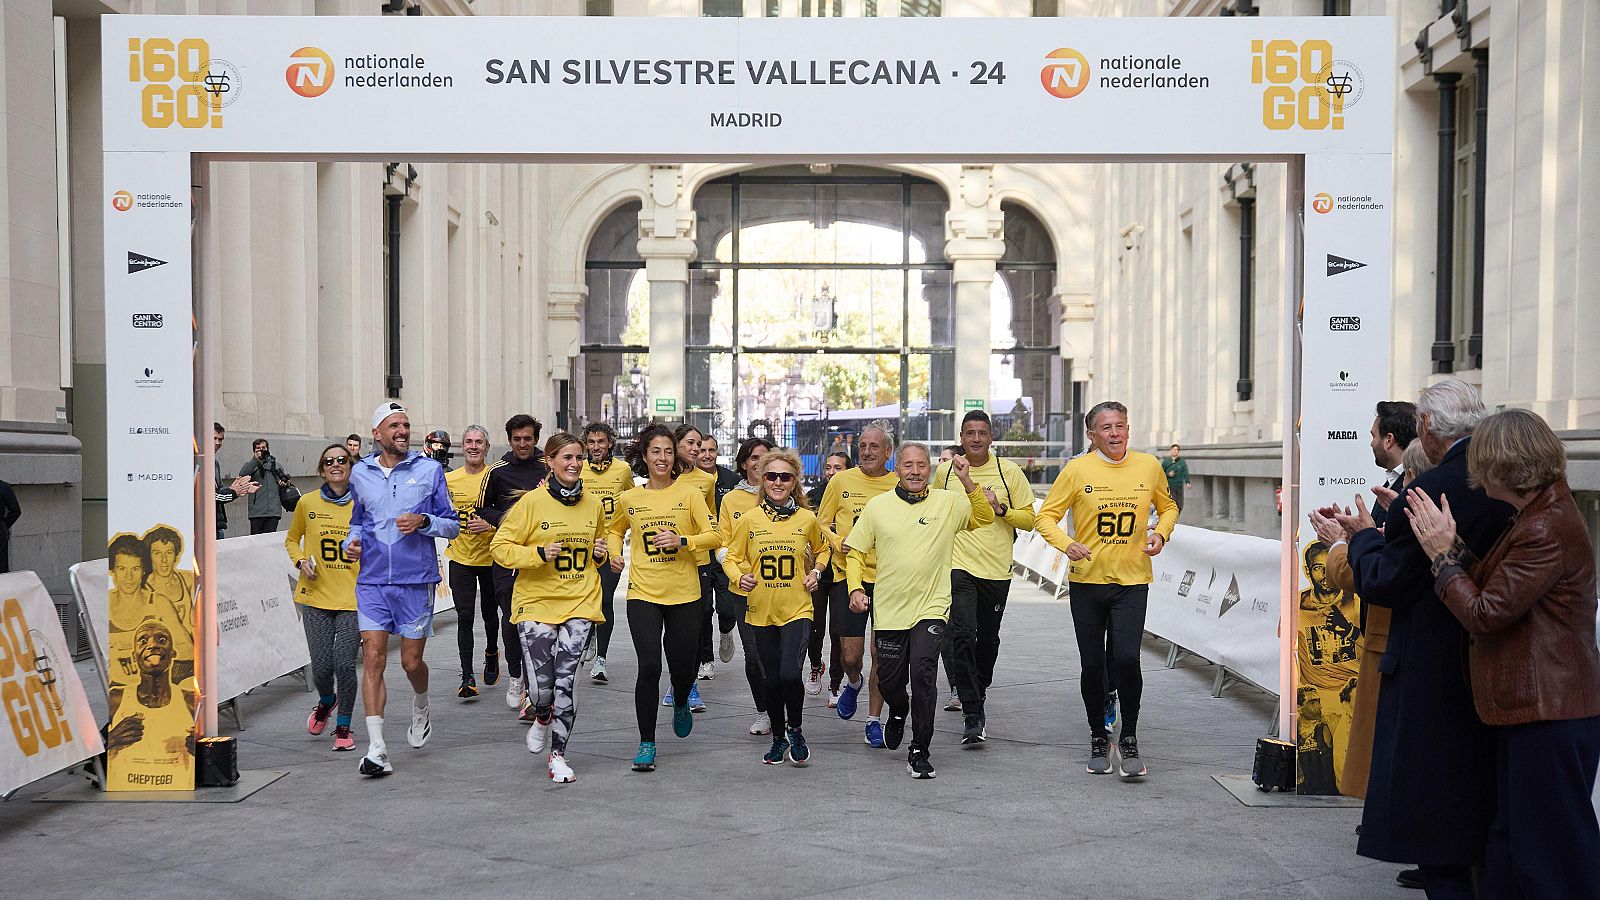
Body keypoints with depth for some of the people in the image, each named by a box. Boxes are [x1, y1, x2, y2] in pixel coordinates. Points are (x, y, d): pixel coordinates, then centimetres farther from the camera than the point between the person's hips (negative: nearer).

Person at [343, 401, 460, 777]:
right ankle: (376, 749, -8)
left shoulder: (429, 469, 1)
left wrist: (423, 521, -15)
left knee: (412, 661, 4)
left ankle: (420, 711, 38)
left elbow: (452, 524, 4)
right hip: (372, 581, 2)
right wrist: (352, 541, 3)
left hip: (416, 580, -1)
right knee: (373, 658, -8)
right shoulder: (360, 472, 9)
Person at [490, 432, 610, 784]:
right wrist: (539, 554, -17)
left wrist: (600, 554, 3)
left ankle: (557, 754, 12)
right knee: (539, 687, -5)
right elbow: (500, 547, -4)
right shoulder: (532, 502, -5)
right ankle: (543, 717, 31)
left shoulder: (594, 505, 8)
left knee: (565, 683, -5)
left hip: (579, 603, 2)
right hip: (536, 603, -2)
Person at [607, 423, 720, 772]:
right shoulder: (629, 498, 4)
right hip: (643, 593, 0)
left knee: (683, 670, 7)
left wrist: (682, 541, -20)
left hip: (683, 595, 0)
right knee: (649, 666, -13)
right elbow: (615, 530, 24)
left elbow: (714, 536, -4)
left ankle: (681, 704, 45)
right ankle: (646, 743, 1)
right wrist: (614, 553, 5)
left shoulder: (689, 492, -1)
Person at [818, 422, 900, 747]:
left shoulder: (900, 485, 2)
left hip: (886, 578, 0)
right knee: (850, 654, 0)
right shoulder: (842, 481, 3)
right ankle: (852, 682, 36)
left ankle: (874, 720, 17)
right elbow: (822, 524, 9)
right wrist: (840, 543, -9)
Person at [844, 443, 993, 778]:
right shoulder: (877, 505, 3)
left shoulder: (948, 503, 2)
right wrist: (855, 588, -5)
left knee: (923, 672, -17)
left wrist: (967, 482, -16)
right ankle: (898, 712, 46)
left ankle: (919, 751, -2)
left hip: (931, 608, -2)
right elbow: (856, 552, 8)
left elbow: (985, 518, -5)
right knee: (889, 681, 9)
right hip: (889, 609, 2)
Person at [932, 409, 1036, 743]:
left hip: (996, 569, 1)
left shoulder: (1010, 472, 0)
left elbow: (1030, 519, 2)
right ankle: (973, 715, -15)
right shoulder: (945, 471, 4)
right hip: (958, 565, -1)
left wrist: (1001, 508, -14)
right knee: (962, 636, -16)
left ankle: (978, 691, 41)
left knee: (988, 639, 14)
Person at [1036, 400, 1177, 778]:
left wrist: (1161, 532, 0)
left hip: (1132, 580, 0)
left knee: (1126, 658, -14)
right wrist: (1066, 544, -19)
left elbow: (1168, 506, 20)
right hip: (1087, 579, 0)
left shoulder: (1148, 466, 3)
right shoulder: (1077, 469, -4)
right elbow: (1046, 516, -1)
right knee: (1093, 665, 8)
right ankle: (1099, 738, 28)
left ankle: (1129, 739, 6)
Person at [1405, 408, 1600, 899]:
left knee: (1554, 853, 0)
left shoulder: (1548, 530, -21)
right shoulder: (1542, 515, 12)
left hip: (1548, 716, -11)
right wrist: (1450, 546, 6)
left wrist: (1442, 555, -8)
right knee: (1510, 848, 17)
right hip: (1528, 710, 11)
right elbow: (1496, 588, 13)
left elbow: (1484, 614, -19)